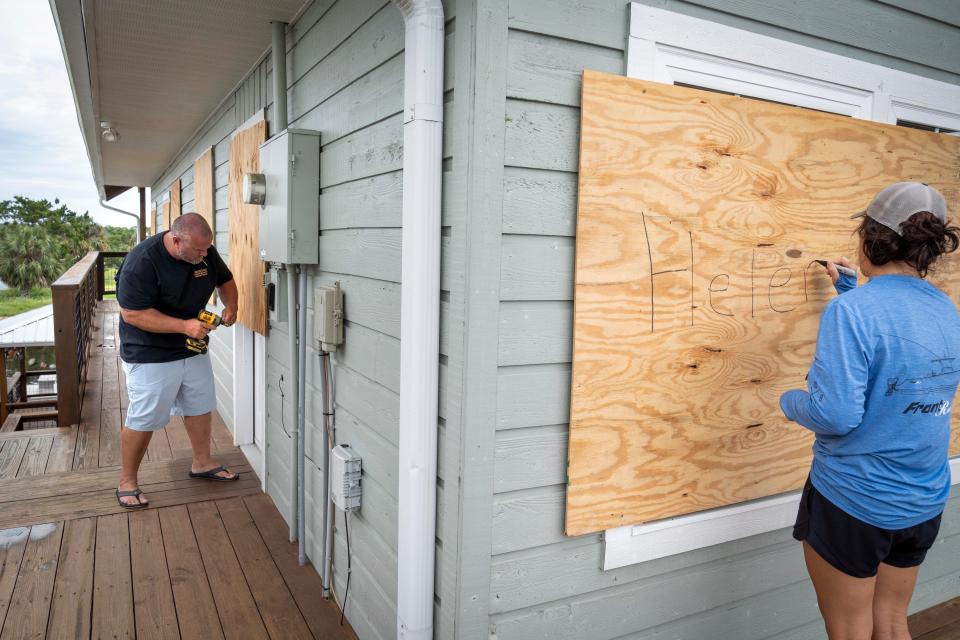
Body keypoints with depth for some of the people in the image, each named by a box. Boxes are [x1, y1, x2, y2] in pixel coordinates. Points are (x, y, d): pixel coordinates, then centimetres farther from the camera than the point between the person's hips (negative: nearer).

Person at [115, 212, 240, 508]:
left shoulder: (206, 252, -7)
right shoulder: (142, 261, -26)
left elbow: (225, 280, 11)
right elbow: (132, 314, -26)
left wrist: (230, 306, -9)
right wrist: (184, 325, -32)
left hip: (193, 350, 7)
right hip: (150, 356, -6)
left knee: (200, 406, 17)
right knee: (143, 420, 3)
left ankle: (202, 463, 35)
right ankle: (127, 482, 21)